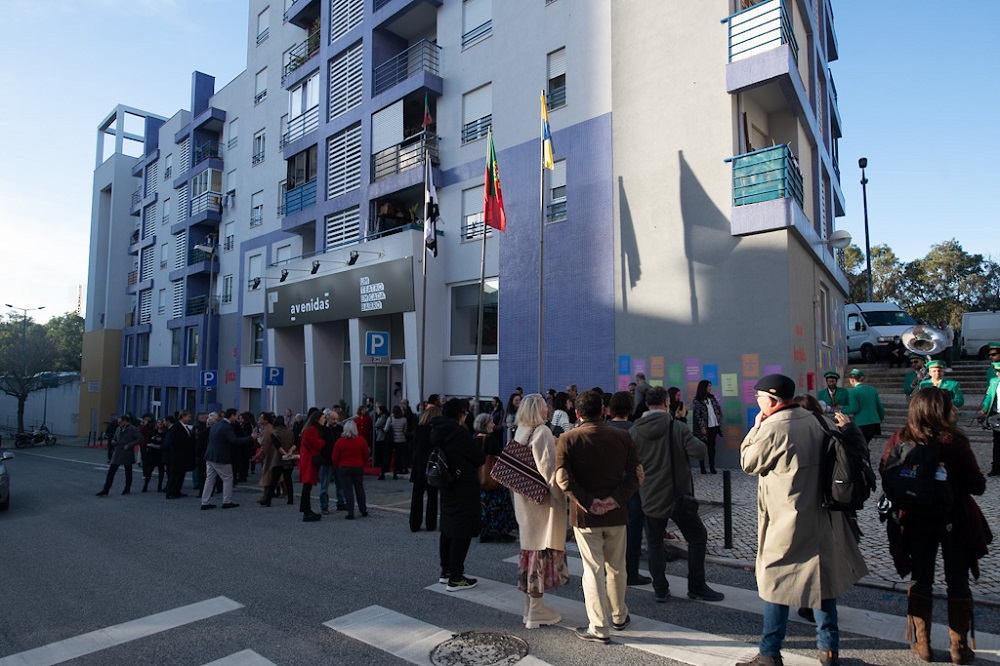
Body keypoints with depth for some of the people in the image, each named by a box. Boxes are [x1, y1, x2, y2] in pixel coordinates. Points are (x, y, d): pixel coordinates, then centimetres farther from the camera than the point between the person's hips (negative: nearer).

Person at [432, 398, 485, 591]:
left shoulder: (438, 432, 3)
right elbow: (480, 459, -14)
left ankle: (446, 571, 29)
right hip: (464, 489, -9)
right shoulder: (460, 433, -21)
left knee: (448, 528, 18)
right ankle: (456, 579, 4)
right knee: (462, 532, -1)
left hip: (447, 487, 9)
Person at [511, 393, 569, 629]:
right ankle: (536, 612, 10)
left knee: (530, 548, 16)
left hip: (524, 498, 9)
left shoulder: (520, 432, 6)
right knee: (541, 550, 1)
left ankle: (530, 605, 28)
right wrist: (559, 494, -14)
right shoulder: (542, 432, -19)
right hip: (542, 498, -8)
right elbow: (548, 468, -22)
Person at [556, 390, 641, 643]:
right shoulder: (622, 437, -1)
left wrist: (588, 502, -14)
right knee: (616, 568, 19)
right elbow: (635, 473, -6)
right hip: (616, 514, 3)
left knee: (593, 570, 7)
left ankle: (599, 627, 12)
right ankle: (619, 616, 35)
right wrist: (616, 498, -13)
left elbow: (563, 478, -17)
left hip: (585, 516, -2)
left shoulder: (568, 439, -9)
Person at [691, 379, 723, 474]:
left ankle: (712, 467, 14)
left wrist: (720, 421, 4)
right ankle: (702, 468, 11)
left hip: (714, 426, 5)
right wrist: (702, 427, -17)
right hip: (704, 428, -5)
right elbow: (697, 415, -13)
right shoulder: (696, 401, -10)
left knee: (712, 447, 9)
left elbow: (718, 409, 12)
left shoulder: (712, 397, 8)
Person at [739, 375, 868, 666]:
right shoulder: (813, 420, 3)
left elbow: (748, 463, -7)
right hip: (821, 517, 8)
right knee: (821, 578, 18)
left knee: (775, 584, 4)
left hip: (786, 522, -7)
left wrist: (756, 427, -2)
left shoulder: (772, 428, -21)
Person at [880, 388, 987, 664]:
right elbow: (977, 485, -10)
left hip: (916, 522, 2)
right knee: (957, 582, 14)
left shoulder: (900, 440, -11)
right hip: (954, 522, -1)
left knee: (920, 581, 14)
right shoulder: (954, 441, -17)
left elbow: (885, 474, -4)